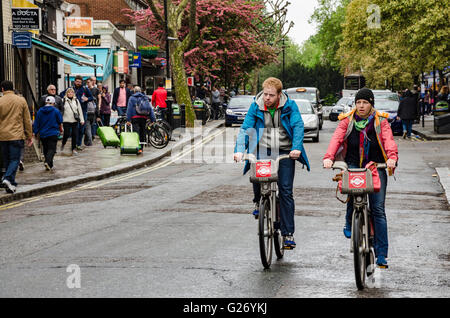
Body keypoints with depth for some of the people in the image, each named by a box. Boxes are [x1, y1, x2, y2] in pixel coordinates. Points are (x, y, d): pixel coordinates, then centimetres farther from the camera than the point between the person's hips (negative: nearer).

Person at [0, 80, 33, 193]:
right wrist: (29, 136, 11)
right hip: (17, 135, -1)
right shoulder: (21, 100, 1)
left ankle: (11, 184, 17)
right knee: (14, 160, 0)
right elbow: (27, 120, 5)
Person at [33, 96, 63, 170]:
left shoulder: (40, 111, 3)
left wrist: (35, 132, 13)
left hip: (42, 134, 4)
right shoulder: (56, 111, -5)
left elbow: (36, 123, 5)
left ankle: (50, 165, 14)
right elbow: (60, 122, 5)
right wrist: (61, 129, 25)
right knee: (52, 149, -5)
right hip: (53, 133, -4)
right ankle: (47, 161, -28)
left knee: (46, 149, 13)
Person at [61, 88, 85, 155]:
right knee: (67, 134, -8)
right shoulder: (64, 100, 1)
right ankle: (63, 144, 22)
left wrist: (82, 120, 8)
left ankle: (74, 149, 9)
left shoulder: (76, 100, 10)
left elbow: (80, 110, 13)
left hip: (75, 120, 3)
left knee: (75, 135, 0)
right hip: (66, 120, -3)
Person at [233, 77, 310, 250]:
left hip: (285, 152, -1)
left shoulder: (290, 106, 0)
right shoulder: (256, 106, 3)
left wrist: (296, 148, -22)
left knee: (285, 191, -5)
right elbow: (245, 129, -2)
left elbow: (298, 127, -7)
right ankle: (258, 201, 9)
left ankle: (288, 233, 1)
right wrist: (240, 150, -17)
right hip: (263, 151, 1)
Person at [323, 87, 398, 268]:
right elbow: (337, 138, -8)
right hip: (353, 166, 0)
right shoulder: (347, 120, 6)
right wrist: (328, 157, -26)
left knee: (378, 209, -5)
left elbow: (388, 139, -11)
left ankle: (381, 254, -2)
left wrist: (392, 157, -32)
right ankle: (349, 222, 3)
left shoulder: (381, 121, 4)